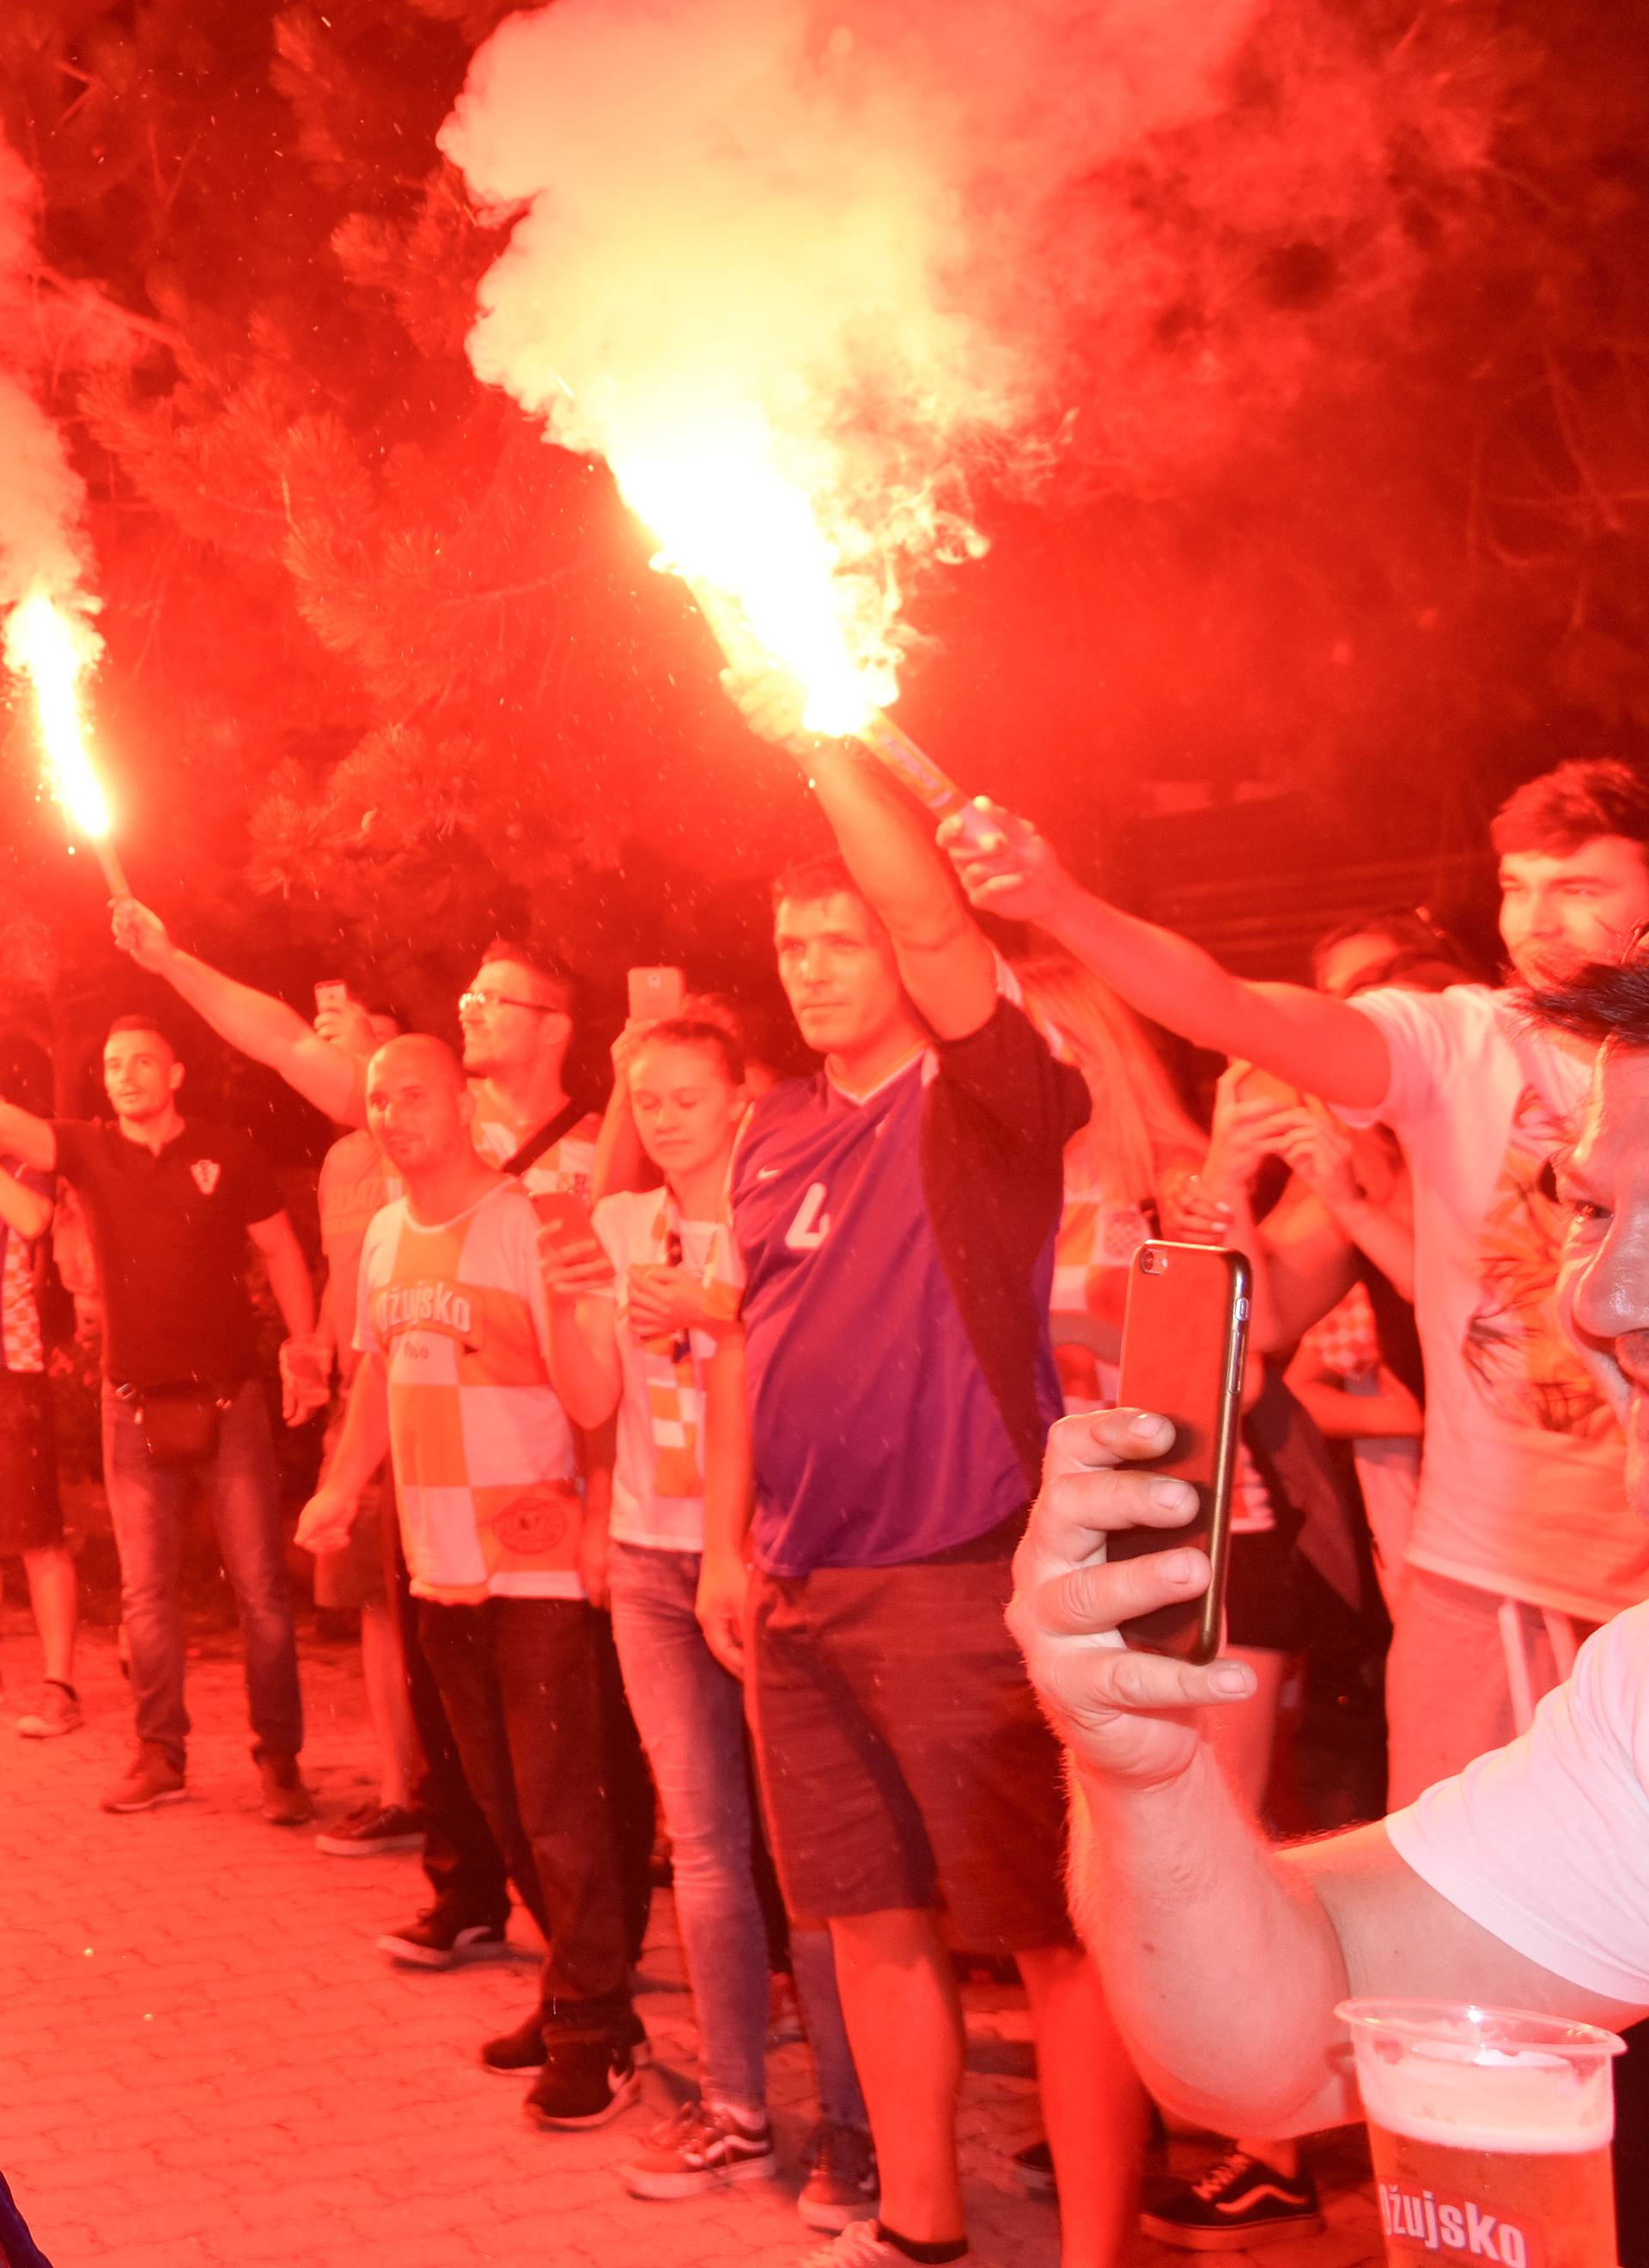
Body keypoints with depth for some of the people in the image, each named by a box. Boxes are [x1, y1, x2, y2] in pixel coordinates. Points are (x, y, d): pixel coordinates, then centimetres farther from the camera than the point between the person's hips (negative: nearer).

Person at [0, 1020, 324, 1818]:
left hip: (227, 1395, -2)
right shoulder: (89, 1149, 3)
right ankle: (159, 1753, 18)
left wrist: (302, 1344, -9)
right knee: (144, 1588, 8)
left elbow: (281, 1250, 3)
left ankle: (280, 1758, 6)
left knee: (259, 1585, -1)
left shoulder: (227, 1153, -2)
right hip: (134, 1401, 2)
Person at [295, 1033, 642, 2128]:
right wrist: (342, 1487, 8)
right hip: (442, 1561, 7)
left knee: (560, 1809, -4)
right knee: (505, 1804, 15)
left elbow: (591, 1402, -18)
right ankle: (583, 1995, 30)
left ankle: (593, 2036, 7)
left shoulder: (528, 1224, -12)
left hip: (538, 1560, -7)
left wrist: (565, 1285, -31)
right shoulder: (386, 1235, 10)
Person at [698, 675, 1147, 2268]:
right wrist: (727, 1540, 11)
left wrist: (811, 735, -21)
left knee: (1055, 1935, -1)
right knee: (872, 1921, 14)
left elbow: (931, 921, -23)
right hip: (803, 1588, 7)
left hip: (965, 1580, -7)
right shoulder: (778, 1131, 13)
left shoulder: (989, 1096, -6)